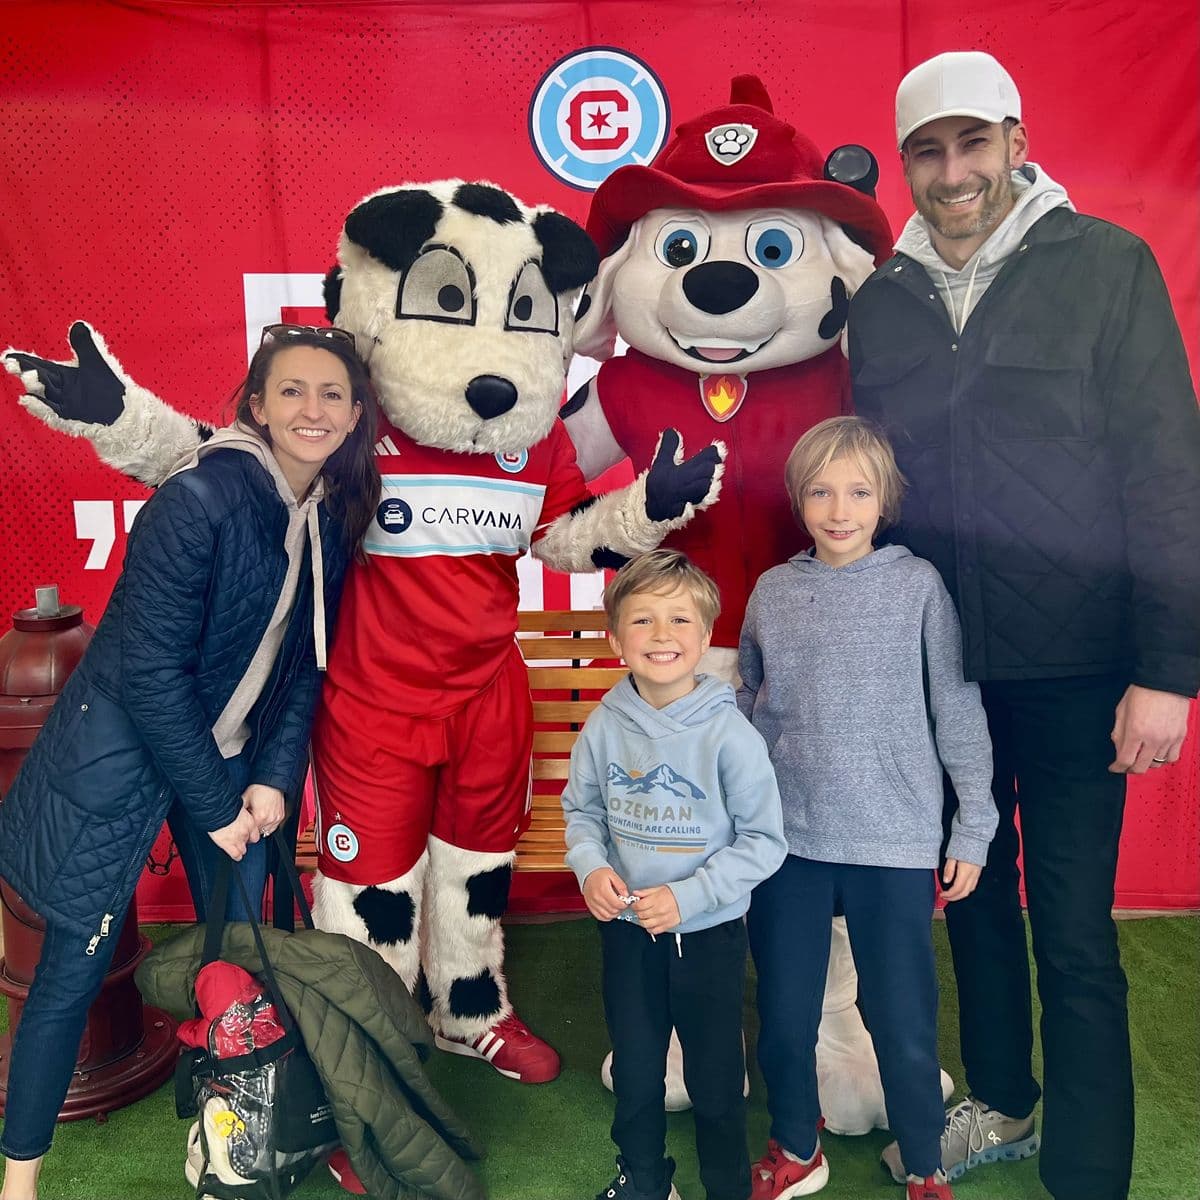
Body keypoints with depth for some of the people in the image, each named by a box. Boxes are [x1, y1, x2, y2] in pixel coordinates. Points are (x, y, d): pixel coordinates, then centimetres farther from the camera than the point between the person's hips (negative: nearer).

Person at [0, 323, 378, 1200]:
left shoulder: (336, 517, -2)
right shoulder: (199, 500, -23)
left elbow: (307, 661, 4)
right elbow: (150, 668, -21)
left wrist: (275, 775, -6)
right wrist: (212, 806, -15)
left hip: (235, 755, 6)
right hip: (123, 751, -5)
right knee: (76, 965, 4)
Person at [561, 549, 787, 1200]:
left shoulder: (729, 733, -20)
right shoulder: (605, 726, -10)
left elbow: (764, 841, -14)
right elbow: (581, 810, 4)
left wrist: (687, 896, -21)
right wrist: (591, 866, -14)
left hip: (710, 933, -3)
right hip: (625, 928, 3)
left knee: (715, 1075, 15)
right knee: (633, 1066, 23)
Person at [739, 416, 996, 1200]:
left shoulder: (918, 584, -3)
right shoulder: (772, 591, 4)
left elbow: (956, 711, -1)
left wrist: (975, 827, 0)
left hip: (896, 842, -2)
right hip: (787, 840, 2)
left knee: (905, 1020, 9)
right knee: (784, 1015, 13)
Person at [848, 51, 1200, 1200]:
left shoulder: (1106, 265, -4)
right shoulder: (879, 301, 7)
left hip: (1073, 670, -3)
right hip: (936, 665, 4)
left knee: (1073, 933, 2)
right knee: (974, 897, 18)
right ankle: (1000, 1106, 39)